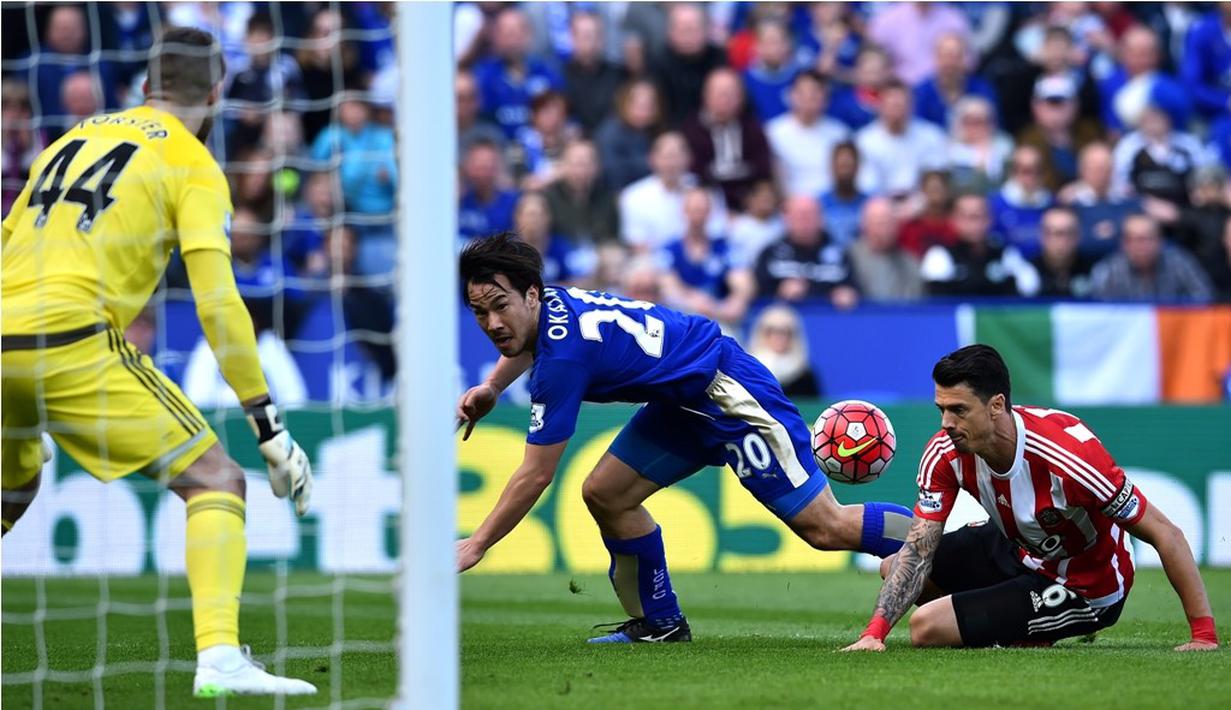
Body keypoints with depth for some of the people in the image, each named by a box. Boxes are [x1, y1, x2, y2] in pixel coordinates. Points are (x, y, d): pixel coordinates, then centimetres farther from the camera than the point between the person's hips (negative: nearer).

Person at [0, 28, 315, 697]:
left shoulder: (73, 139, 24)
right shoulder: (193, 166, 5)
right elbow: (217, 303, -6)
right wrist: (268, 425, -3)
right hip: (75, 343, -6)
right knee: (216, 481, -1)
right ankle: (219, 656, -18)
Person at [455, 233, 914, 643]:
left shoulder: (562, 356, -27)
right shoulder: (549, 306, 0)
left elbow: (535, 476, -22)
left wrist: (475, 546, -15)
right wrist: (491, 387, 12)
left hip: (730, 395, -10)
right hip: (686, 402, 10)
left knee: (824, 528, -11)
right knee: (604, 494, 3)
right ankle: (660, 624, 14)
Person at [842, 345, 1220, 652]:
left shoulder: (1069, 454, -36)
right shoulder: (944, 454, -17)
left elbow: (1165, 534, -29)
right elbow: (917, 552, -15)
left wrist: (1204, 636, -31)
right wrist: (874, 633, -30)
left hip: (1083, 591, -7)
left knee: (927, 627, -20)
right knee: (895, 567, 8)